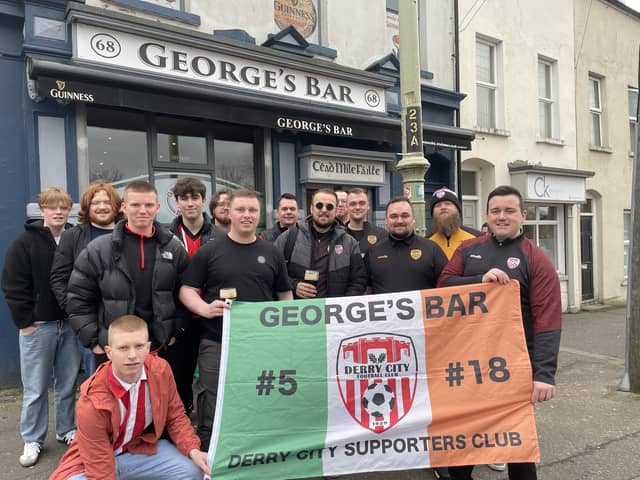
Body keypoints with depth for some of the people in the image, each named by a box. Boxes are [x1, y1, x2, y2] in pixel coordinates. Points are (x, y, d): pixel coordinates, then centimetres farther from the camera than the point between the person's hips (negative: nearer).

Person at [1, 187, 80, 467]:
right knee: (35, 388, 7)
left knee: (68, 384, 12)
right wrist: (25, 322, -9)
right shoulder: (25, 243, -5)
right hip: (37, 326, -2)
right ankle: (32, 440, 22)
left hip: (71, 324, 3)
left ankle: (66, 430, 28)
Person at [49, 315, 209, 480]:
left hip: (141, 448, 3)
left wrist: (193, 451, -19)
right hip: (95, 461, -3)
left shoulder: (160, 370, -19)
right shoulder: (93, 402, -30)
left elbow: (175, 417, -4)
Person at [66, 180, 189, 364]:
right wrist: (93, 341, -4)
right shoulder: (98, 250, -5)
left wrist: (176, 333, 2)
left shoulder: (174, 248, 0)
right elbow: (79, 299, -1)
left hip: (161, 348, 2)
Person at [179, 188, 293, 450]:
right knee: (211, 410, 4)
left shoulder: (271, 253, 8)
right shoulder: (209, 251, 0)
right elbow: (187, 289, 1)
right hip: (217, 343, -2)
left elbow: (285, 295, 13)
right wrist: (204, 308, -18)